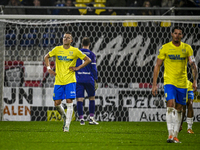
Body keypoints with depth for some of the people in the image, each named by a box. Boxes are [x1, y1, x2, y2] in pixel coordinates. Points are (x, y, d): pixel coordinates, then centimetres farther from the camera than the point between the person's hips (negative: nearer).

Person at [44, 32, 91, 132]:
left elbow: (88, 60, 5)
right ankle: (64, 117, 30)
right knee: (57, 103, 1)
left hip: (70, 81, -3)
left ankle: (67, 125, -7)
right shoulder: (57, 49, 6)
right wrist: (48, 68, 7)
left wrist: (77, 68, -4)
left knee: (69, 102, -11)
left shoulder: (75, 51, 0)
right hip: (58, 81, 3)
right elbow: (46, 57, 20)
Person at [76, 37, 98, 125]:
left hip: (78, 80, 1)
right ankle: (91, 118, 5)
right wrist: (95, 81, 1)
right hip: (89, 80, -1)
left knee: (79, 99, 0)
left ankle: (81, 119, -6)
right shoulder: (92, 54, 1)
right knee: (92, 98, 12)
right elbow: (94, 68, -3)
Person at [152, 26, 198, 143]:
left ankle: (175, 136, 15)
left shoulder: (187, 48, 4)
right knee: (171, 105, -19)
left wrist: (195, 80, -16)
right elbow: (157, 66, 2)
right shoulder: (165, 48, -1)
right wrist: (154, 84, -3)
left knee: (179, 110, 7)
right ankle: (170, 134, -23)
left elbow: (193, 65, -1)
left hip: (182, 83, 3)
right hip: (169, 81, -3)